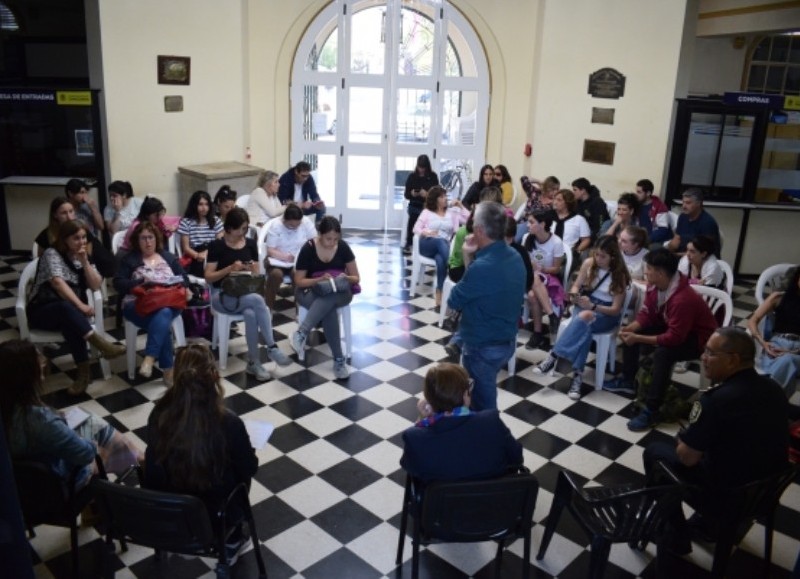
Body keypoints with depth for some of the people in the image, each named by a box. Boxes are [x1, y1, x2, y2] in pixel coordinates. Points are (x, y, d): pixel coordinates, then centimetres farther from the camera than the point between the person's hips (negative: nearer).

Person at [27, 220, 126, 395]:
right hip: (42, 311, -4)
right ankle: (102, 345, -48)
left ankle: (84, 372, -39)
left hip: (70, 311, 4)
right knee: (66, 308, -39)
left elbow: (96, 285, 2)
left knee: (70, 321, -35)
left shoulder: (84, 256, 12)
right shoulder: (52, 253, -5)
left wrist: (84, 261, -9)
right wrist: (80, 305, -31)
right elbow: (57, 283, -21)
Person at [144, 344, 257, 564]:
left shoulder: (159, 415, -18)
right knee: (240, 473, 27)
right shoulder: (228, 423, -28)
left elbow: (154, 461, -1)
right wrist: (246, 449, 12)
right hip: (213, 515, -3)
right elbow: (249, 468, -10)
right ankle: (232, 542, 41)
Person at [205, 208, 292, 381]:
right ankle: (272, 347, -26)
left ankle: (253, 362, -25)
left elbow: (257, 275, 11)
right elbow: (208, 277, -7)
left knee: (251, 314, -34)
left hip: (245, 293, 3)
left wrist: (253, 270, -13)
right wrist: (230, 268, -21)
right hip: (222, 295, -3)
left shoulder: (251, 244, 8)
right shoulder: (217, 246, -3)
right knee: (258, 300, -33)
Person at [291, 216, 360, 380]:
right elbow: (299, 281, -7)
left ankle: (302, 332, -48)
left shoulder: (343, 247, -4)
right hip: (312, 291, -1)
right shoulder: (308, 248, -9)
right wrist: (320, 280, -23)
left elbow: (356, 278, 3)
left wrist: (346, 278, -20)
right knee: (329, 308, -38)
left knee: (329, 299, -40)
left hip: (339, 292, 1)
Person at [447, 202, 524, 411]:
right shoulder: (514, 256, -2)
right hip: (507, 340, 9)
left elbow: (453, 301, -15)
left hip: (484, 347, -8)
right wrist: (475, 257, -5)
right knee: (485, 394, 26)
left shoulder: (482, 267, -30)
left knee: (483, 404, 11)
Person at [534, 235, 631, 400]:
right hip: (585, 305, 3)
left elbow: (616, 309, -13)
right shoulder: (589, 263, -2)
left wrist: (592, 306, -28)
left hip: (607, 314, -2)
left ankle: (553, 356, -31)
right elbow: (576, 286, 8)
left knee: (584, 317, -37)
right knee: (584, 326, -34)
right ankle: (577, 374, -34)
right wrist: (574, 295, -16)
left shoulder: (620, 275, -11)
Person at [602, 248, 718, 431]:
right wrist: (630, 328, -18)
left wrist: (638, 338, -33)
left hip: (697, 338, -9)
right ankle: (627, 380, 18)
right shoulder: (655, 285, -10)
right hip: (671, 326, 9)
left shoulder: (683, 299, -37)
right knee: (629, 333, 1)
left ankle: (652, 411, -26)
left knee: (662, 353, -35)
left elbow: (674, 338, -36)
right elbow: (646, 314, 1)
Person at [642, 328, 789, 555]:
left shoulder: (715, 399, -28)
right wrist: (692, 437, 16)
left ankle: (677, 536, 22)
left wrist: (682, 440, 3)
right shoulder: (773, 388, -4)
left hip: (727, 498, -7)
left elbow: (687, 457, -20)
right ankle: (708, 522, 35)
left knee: (655, 452, 11)